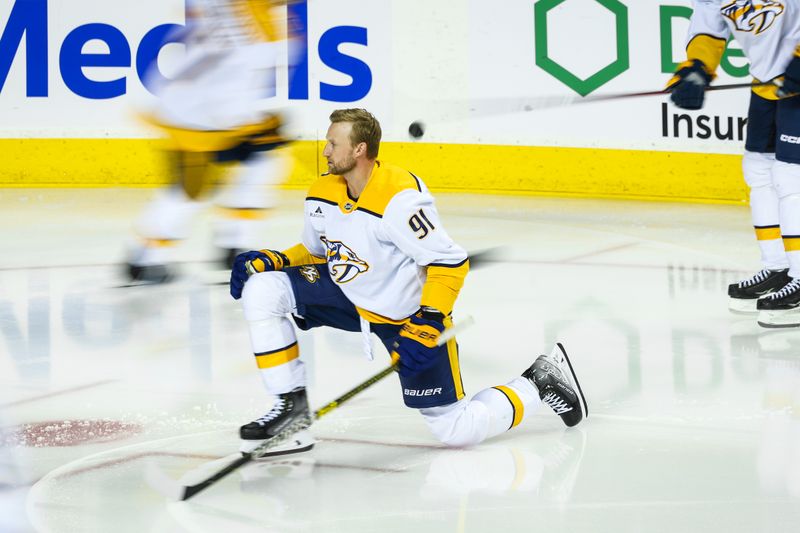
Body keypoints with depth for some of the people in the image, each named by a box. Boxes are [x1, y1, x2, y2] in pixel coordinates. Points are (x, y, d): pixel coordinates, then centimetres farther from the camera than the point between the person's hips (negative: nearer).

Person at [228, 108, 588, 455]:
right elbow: (316, 251, 12)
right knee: (261, 289, -11)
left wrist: (426, 326, -32)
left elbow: (450, 263, -25)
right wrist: (269, 260, -6)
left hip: (412, 316, -7)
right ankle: (292, 404, -2)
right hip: (350, 296, 7)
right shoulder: (322, 194, -5)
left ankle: (538, 383, 18)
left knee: (457, 430, -8)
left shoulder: (399, 198, -28)